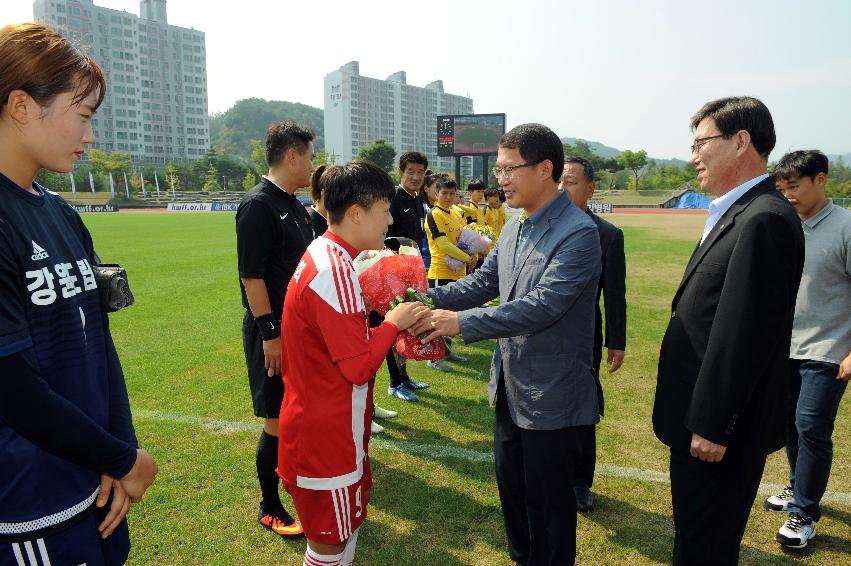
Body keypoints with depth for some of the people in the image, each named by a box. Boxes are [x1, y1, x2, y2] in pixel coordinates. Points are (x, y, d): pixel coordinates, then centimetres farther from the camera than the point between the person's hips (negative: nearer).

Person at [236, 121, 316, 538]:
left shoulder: (293, 204, 11)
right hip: (273, 330, -9)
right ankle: (269, 507, 19)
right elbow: (251, 275, -20)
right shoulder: (258, 205, -17)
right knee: (278, 420, 2)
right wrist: (269, 334, -20)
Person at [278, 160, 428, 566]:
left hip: (322, 421, 10)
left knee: (347, 520, 26)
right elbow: (359, 367, -25)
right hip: (327, 432, -10)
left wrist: (380, 321, 2)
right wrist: (393, 322, -11)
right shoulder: (335, 272, -26)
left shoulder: (323, 255, 6)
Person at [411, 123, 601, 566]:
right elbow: (483, 282, 6)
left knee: (548, 499, 11)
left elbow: (541, 306, -29)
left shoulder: (578, 233, -21)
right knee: (510, 483, 24)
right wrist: (427, 298, -9)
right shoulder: (514, 228, 6)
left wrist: (462, 322, -31)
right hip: (510, 385, 8)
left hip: (552, 395, -8)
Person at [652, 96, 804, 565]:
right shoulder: (738, 213, 10)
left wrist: (712, 426, -19)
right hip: (706, 417, 9)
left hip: (719, 426, -9)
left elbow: (743, 334, -24)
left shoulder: (764, 220, -21)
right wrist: (702, 418, 17)